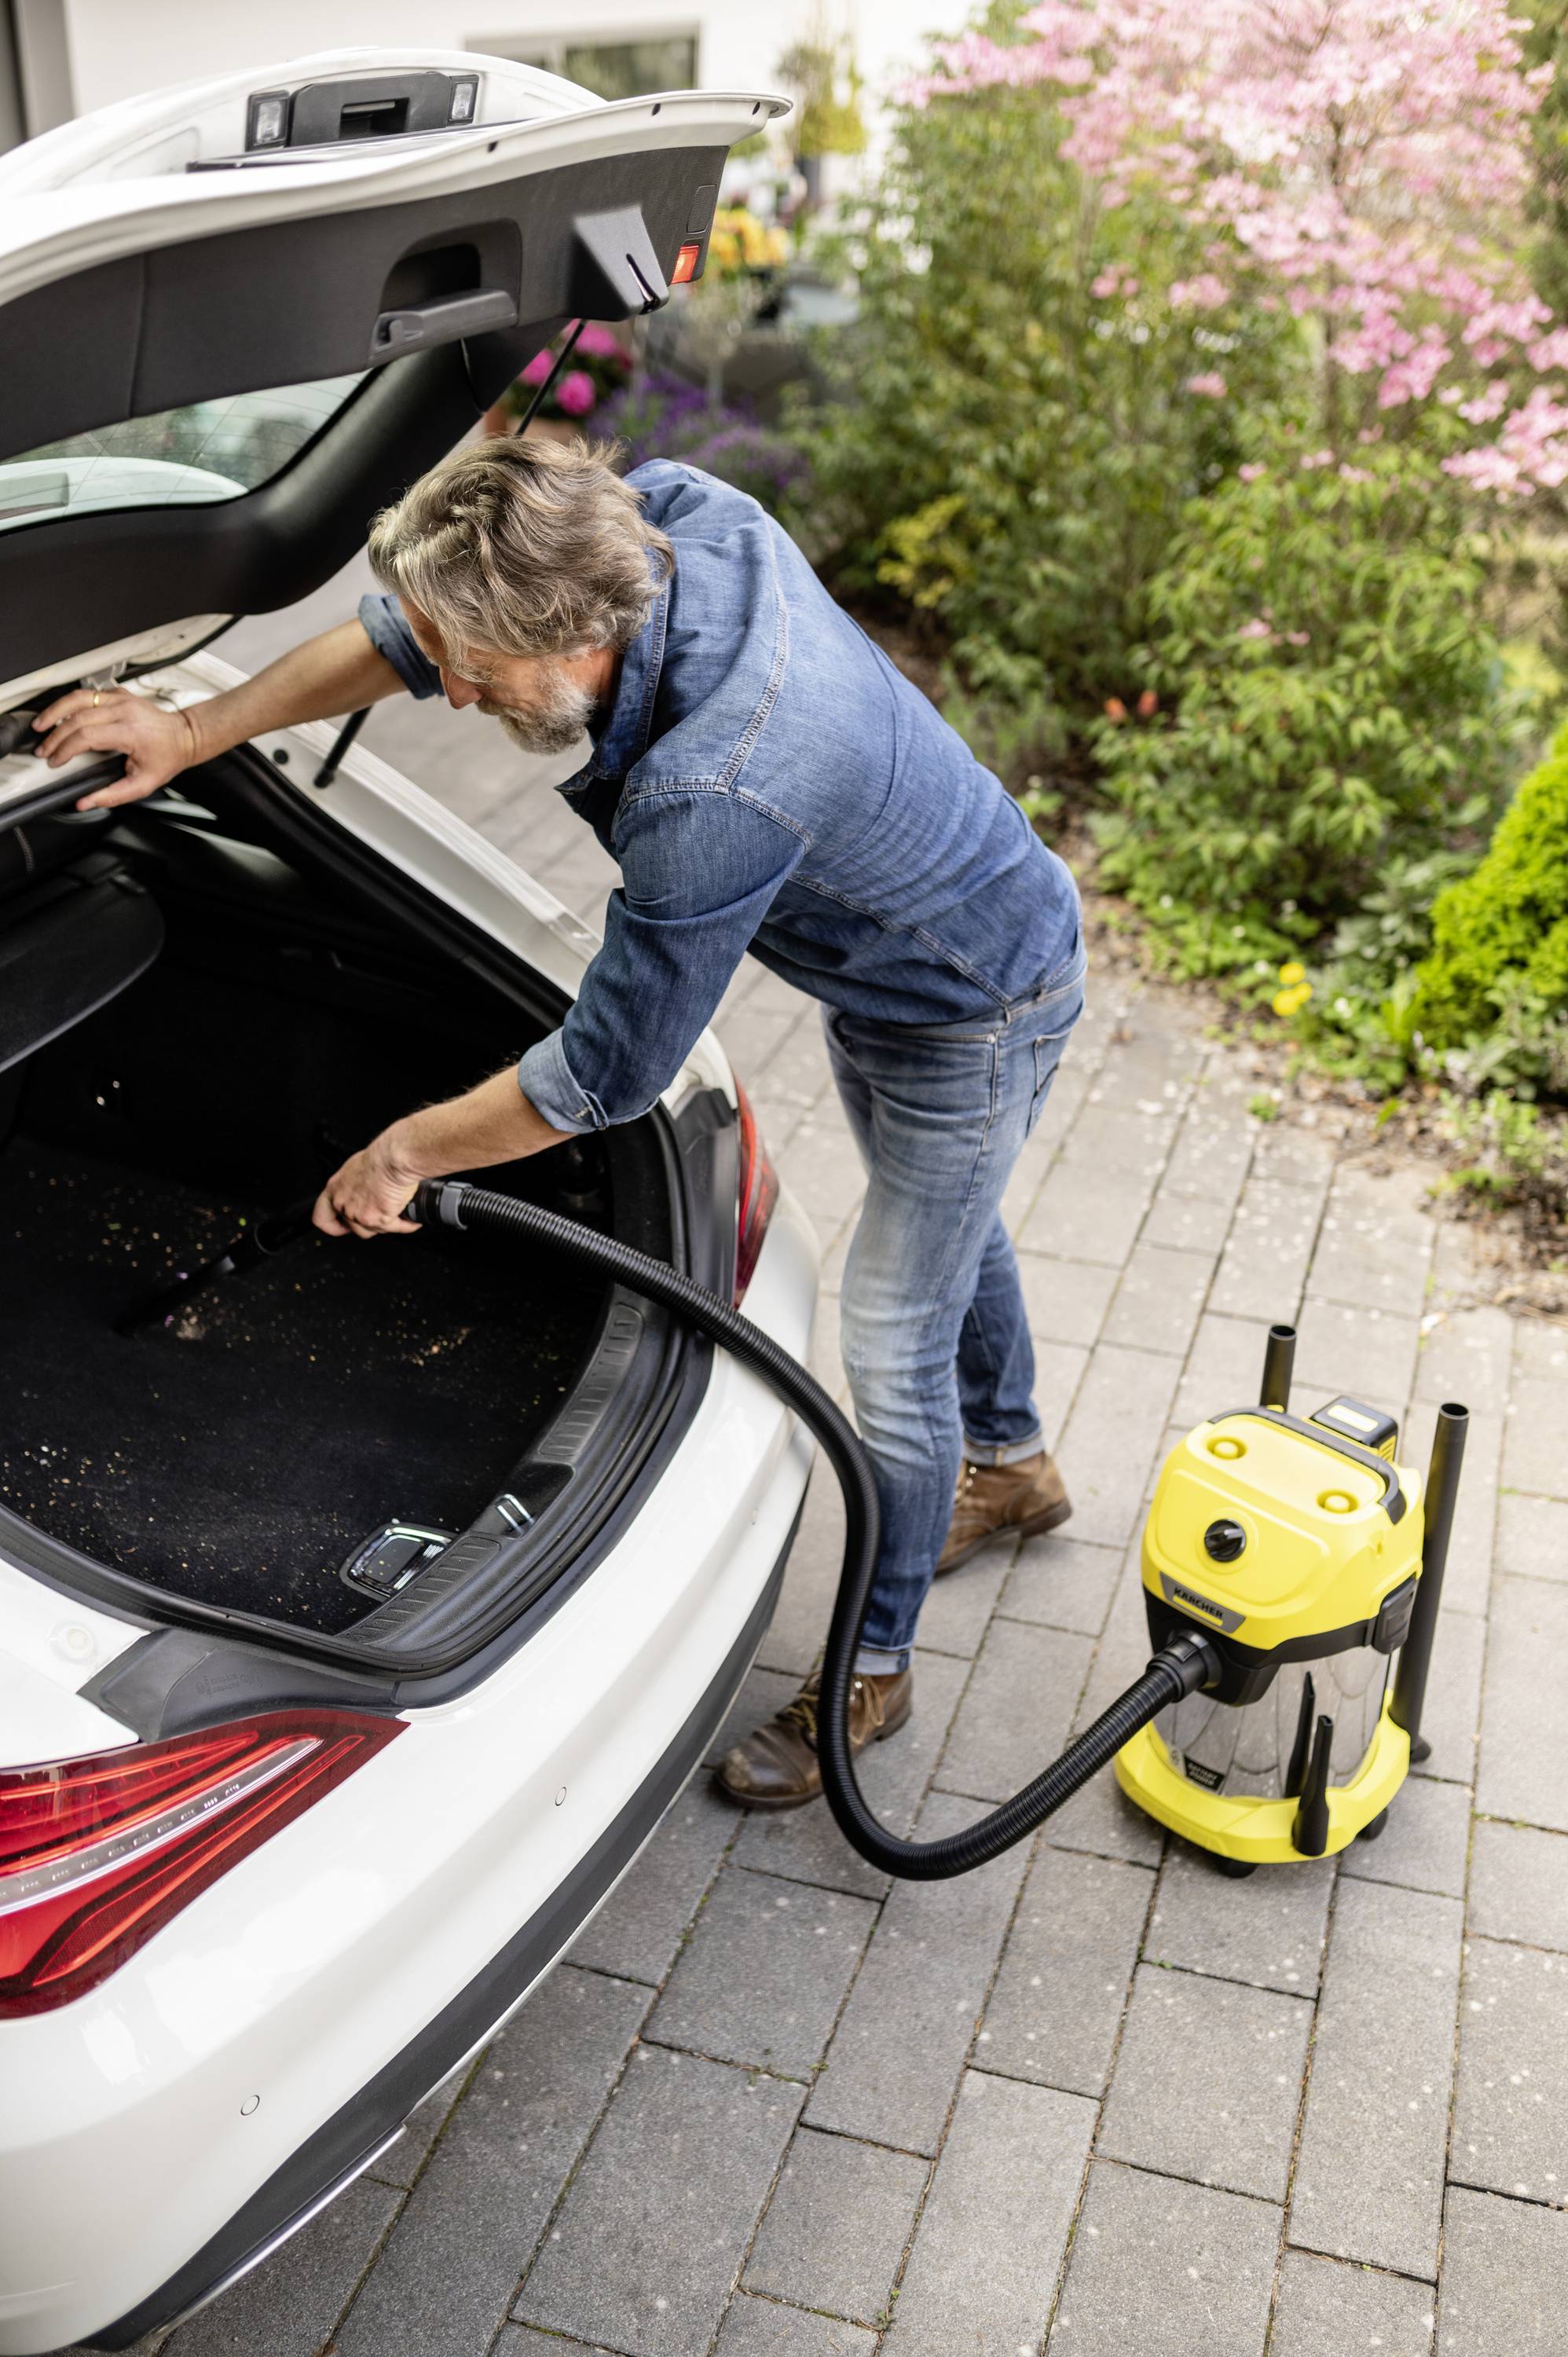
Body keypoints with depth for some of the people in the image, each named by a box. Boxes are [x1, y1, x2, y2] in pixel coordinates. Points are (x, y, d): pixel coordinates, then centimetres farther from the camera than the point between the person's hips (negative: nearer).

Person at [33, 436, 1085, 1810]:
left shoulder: (713, 797, -44)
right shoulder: (665, 514, -20)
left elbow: (608, 1072, -31)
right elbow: (417, 635, -5)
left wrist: (407, 1154, -17)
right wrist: (198, 731, -5)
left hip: (978, 1015, -9)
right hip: (880, 961, 9)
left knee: (894, 1354, 4)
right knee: (951, 1228, 29)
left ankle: (873, 1668, 26)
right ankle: (1011, 1465, 57)